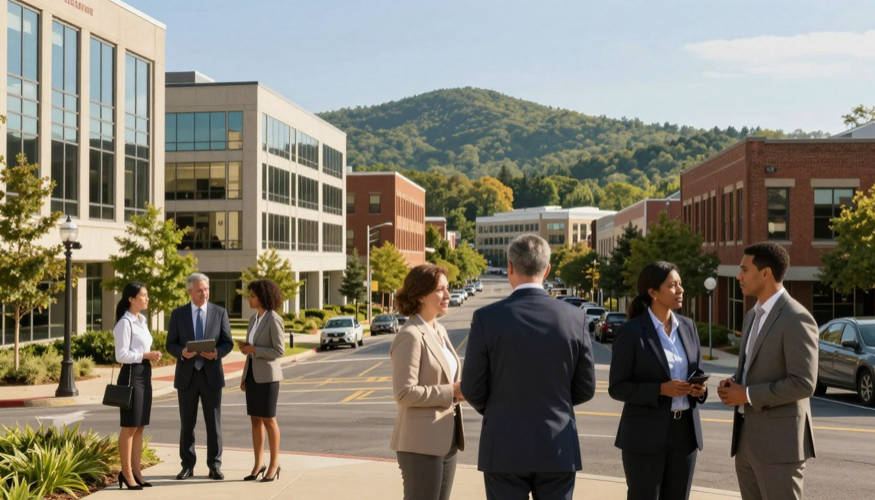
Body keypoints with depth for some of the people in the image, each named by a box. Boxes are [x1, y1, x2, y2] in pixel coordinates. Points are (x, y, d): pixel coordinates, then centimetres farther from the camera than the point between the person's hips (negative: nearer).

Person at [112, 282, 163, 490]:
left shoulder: (142, 321, 15)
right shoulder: (125, 323, -13)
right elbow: (122, 355, -18)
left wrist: (152, 355, 8)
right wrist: (146, 355, -19)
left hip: (145, 375, 9)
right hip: (131, 375, -9)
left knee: (140, 427, 10)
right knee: (129, 427, -2)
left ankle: (136, 471, 16)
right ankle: (126, 473, 5)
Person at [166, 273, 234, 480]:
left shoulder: (220, 313, 3)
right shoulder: (178, 314, 3)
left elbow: (228, 343, 2)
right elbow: (170, 344, 2)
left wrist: (217, 353, -19)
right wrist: (182, 353, -19)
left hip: (211, 375, 0)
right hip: (186, 375, 0)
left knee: (214, 423, 3)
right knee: (187, 423, 7)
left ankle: (214, 466, 11)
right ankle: (187, 466, 18)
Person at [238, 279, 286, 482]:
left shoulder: (274, 319, -13)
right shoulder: (254, 319, 11)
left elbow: (279, 351, -16)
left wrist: (253, 349, -18)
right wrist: (244, 377, 14)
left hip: (267, 376, -8)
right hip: (253, 374, 8)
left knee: (268, 420, -2)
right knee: (255, 420, 8)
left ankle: (274, 464, 9)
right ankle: (258, 465, 15)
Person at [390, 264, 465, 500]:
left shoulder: (439, 331, 12)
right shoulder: (410, 336, -16)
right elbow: (405, 393, -22)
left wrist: (459, 389, 1)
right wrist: (451, 392, -18)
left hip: (446, 441, 9)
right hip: (421, 444, -9)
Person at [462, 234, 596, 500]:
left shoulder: (487, 318, -10)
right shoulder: (575, 318, -4)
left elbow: (473, 390, -5)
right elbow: (585, 390, 2)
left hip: (505, 450, -1)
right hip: (558, 450, 2)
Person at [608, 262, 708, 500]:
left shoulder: (688, 326, 7)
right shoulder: (630, 331, -11)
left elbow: (697, 372, 15)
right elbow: (617, 387, -10)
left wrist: (699, 388, -8)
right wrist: (661, 390, -22)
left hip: (684, 432, 6)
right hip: (645, 435, -5)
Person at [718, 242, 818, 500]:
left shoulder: (796, 318, -15)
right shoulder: (754, 315, 14)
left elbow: (803, 384, -21)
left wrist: (747, 395, -17)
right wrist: (733, 384, 3)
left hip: (779, 441, -9)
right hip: (748, 438, 9)